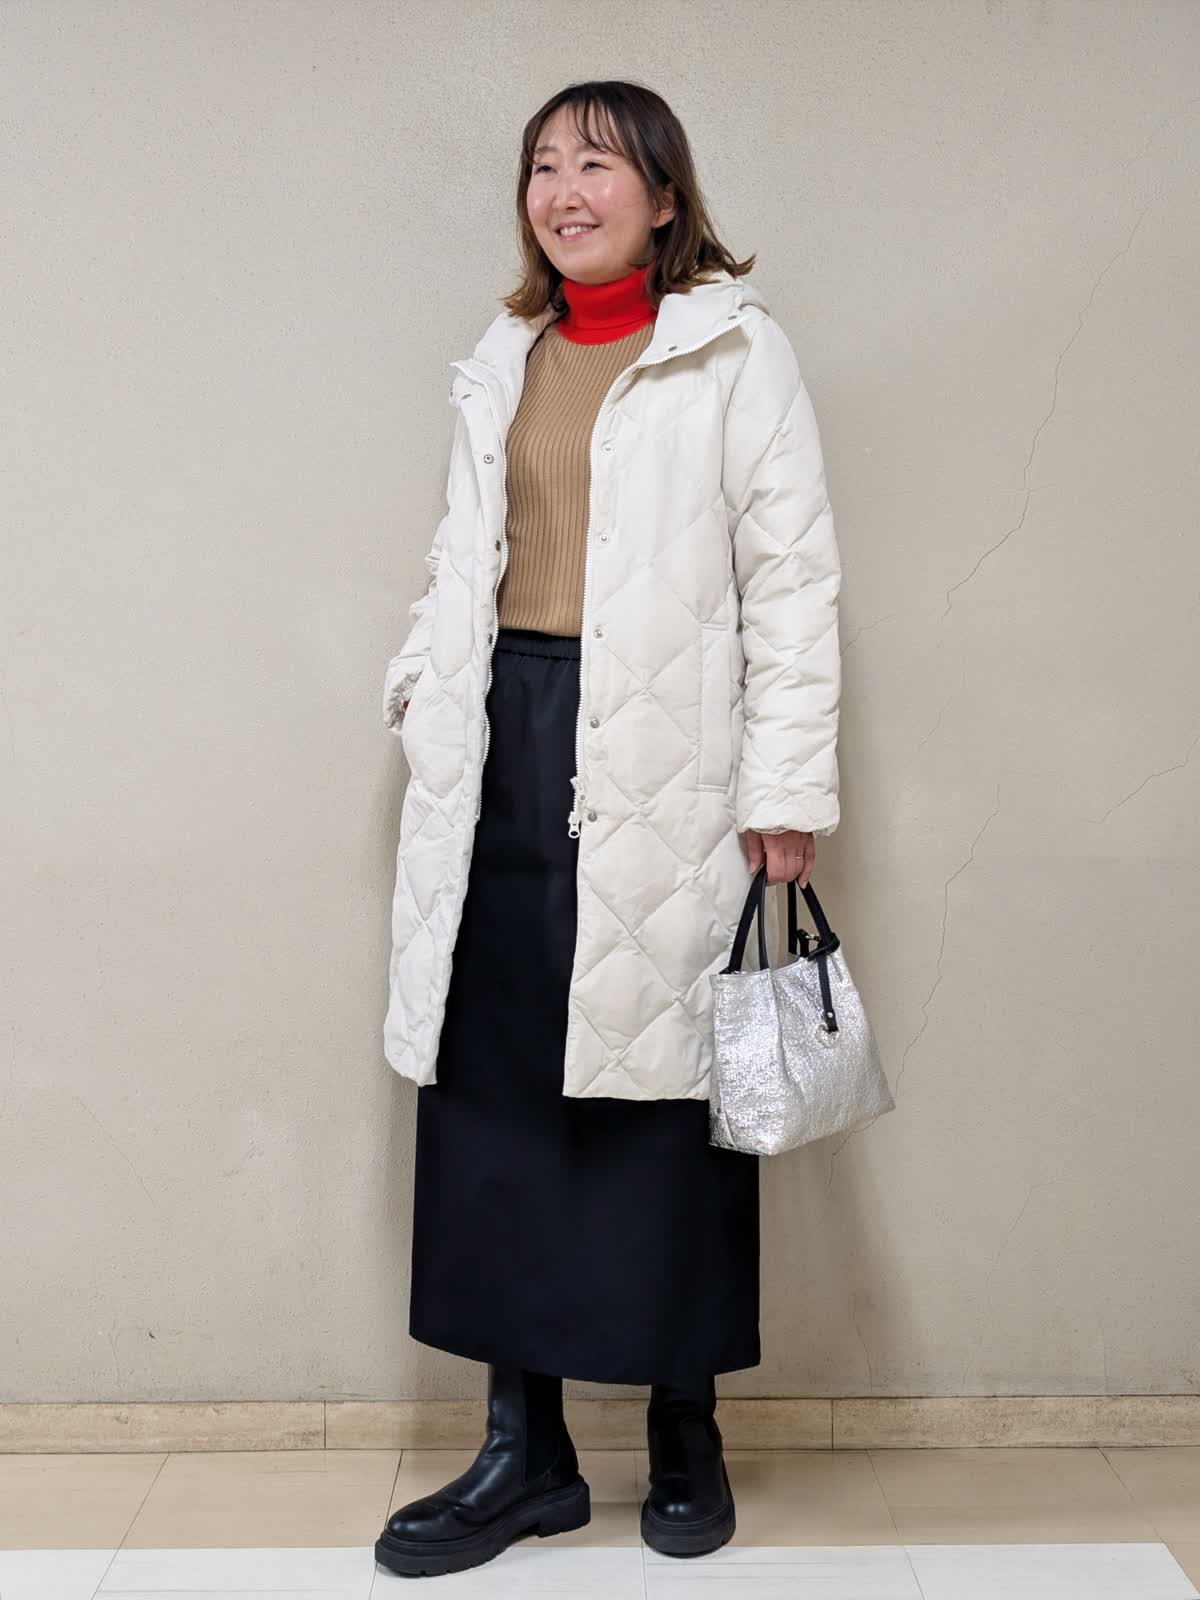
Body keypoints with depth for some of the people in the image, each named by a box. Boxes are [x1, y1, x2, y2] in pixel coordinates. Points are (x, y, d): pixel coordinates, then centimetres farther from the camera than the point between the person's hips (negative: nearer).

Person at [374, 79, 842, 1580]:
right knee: (490, 1093, 5)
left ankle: (685, 1431, 22)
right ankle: (525, 1449, 18)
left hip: (662, 766, -5)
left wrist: (788, 784, -9)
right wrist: (423, 674, 5)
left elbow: (792, 575, -3)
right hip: (505, 751, 5)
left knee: (663, 1093, 2)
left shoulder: (736, 352, 2)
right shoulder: (503, 362, 19)